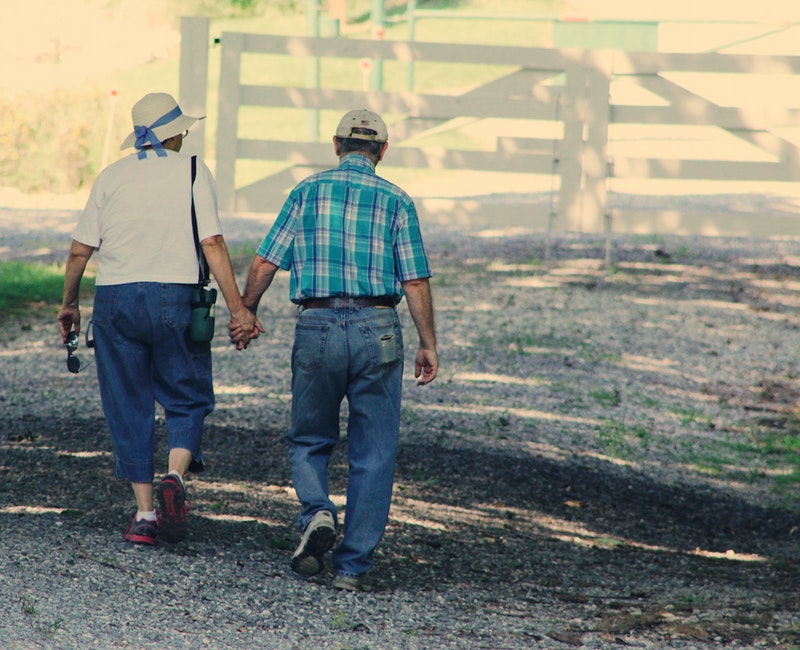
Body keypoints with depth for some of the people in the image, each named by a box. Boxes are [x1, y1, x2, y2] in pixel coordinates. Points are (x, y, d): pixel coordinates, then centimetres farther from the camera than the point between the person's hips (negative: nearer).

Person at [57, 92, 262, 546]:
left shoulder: (113, 176, 9)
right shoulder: (192, 172, 1)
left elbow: (80, 250, 6)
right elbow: (213, 244, -8)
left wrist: (69, 304, 19)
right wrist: (238, 308, -8)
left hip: (115, 300, 2)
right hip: (174, 296, -2)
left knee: (129, 407, 8)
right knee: (187, 398, 10)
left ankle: (144, 512, 4)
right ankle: (176, 475, -17)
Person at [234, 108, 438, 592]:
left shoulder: (308, 192, 5)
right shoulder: (396, 201, 3)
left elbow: (264, 265, 3)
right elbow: (416, 282, -2)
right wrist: (428, 345, 5)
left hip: (316, 326, 1)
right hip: (377, 330, -1)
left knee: (310, 441, 17)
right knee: (373, 455, 6)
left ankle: (317, 513, -11)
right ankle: (354, 566, 4)